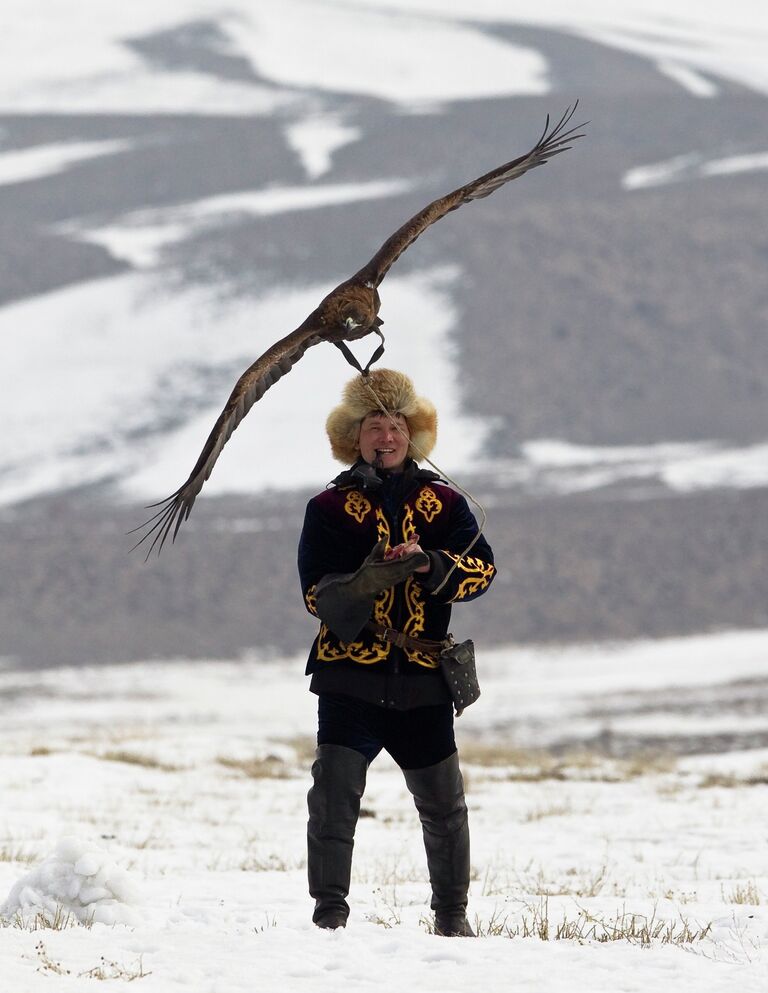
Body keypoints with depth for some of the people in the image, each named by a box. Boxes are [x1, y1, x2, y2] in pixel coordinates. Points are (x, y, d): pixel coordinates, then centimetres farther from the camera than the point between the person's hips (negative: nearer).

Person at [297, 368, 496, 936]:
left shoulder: (442, 503, 9)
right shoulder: (330, 508, 4)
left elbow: (482, 569, -4)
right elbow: (317, 593, -6)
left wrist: (430, 565, -24)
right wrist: (368, 580, -27)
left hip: (421, 681, 2)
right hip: (350, 679, -2)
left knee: (443, 804, 7)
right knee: (334, 796, -15)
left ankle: (452, 915, 22)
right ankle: (329, 913, -9)